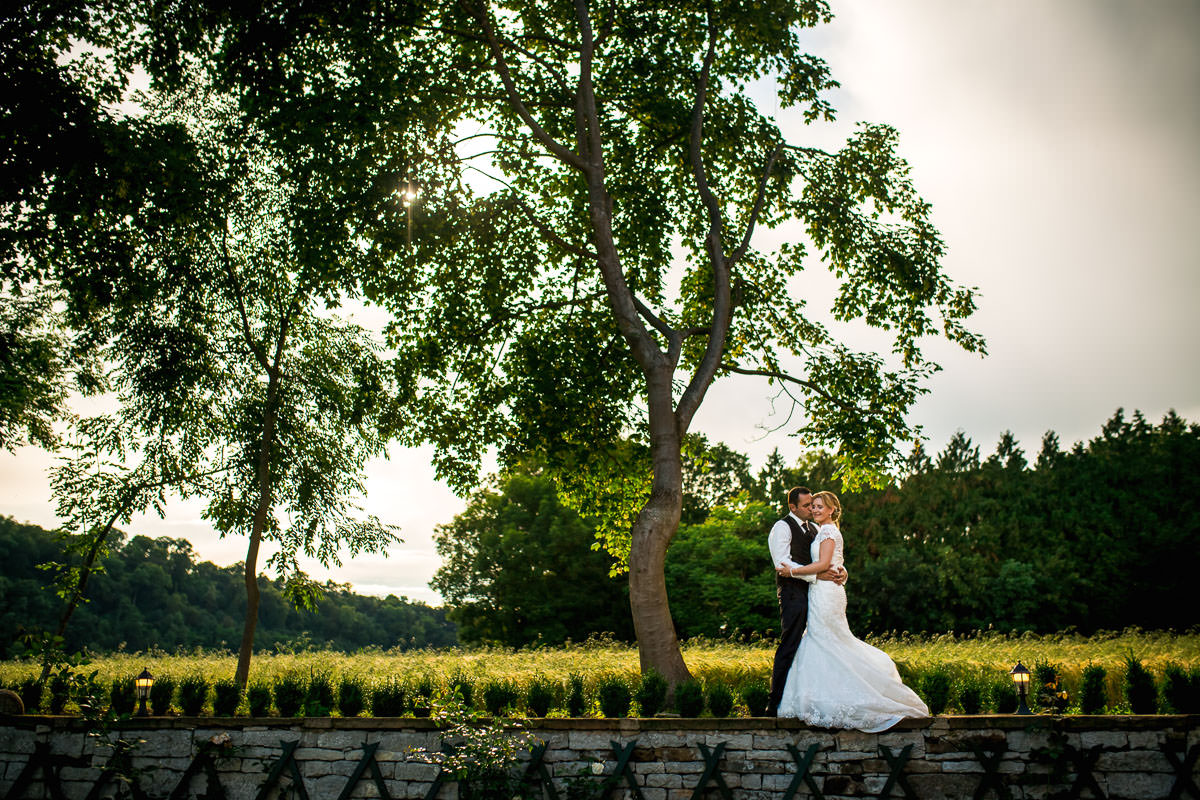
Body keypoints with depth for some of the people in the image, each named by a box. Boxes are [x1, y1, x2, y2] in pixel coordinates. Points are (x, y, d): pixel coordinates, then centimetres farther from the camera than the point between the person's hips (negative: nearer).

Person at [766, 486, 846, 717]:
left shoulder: (814, 528, 21)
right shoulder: (782, 528, -4)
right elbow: (782, 563, -15)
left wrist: (841, 571, -5)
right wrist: (816, 575, -20)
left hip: (816, 592, 8)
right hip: (793, 592, -8)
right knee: (789, 647, -9)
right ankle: (776, 704, -5)